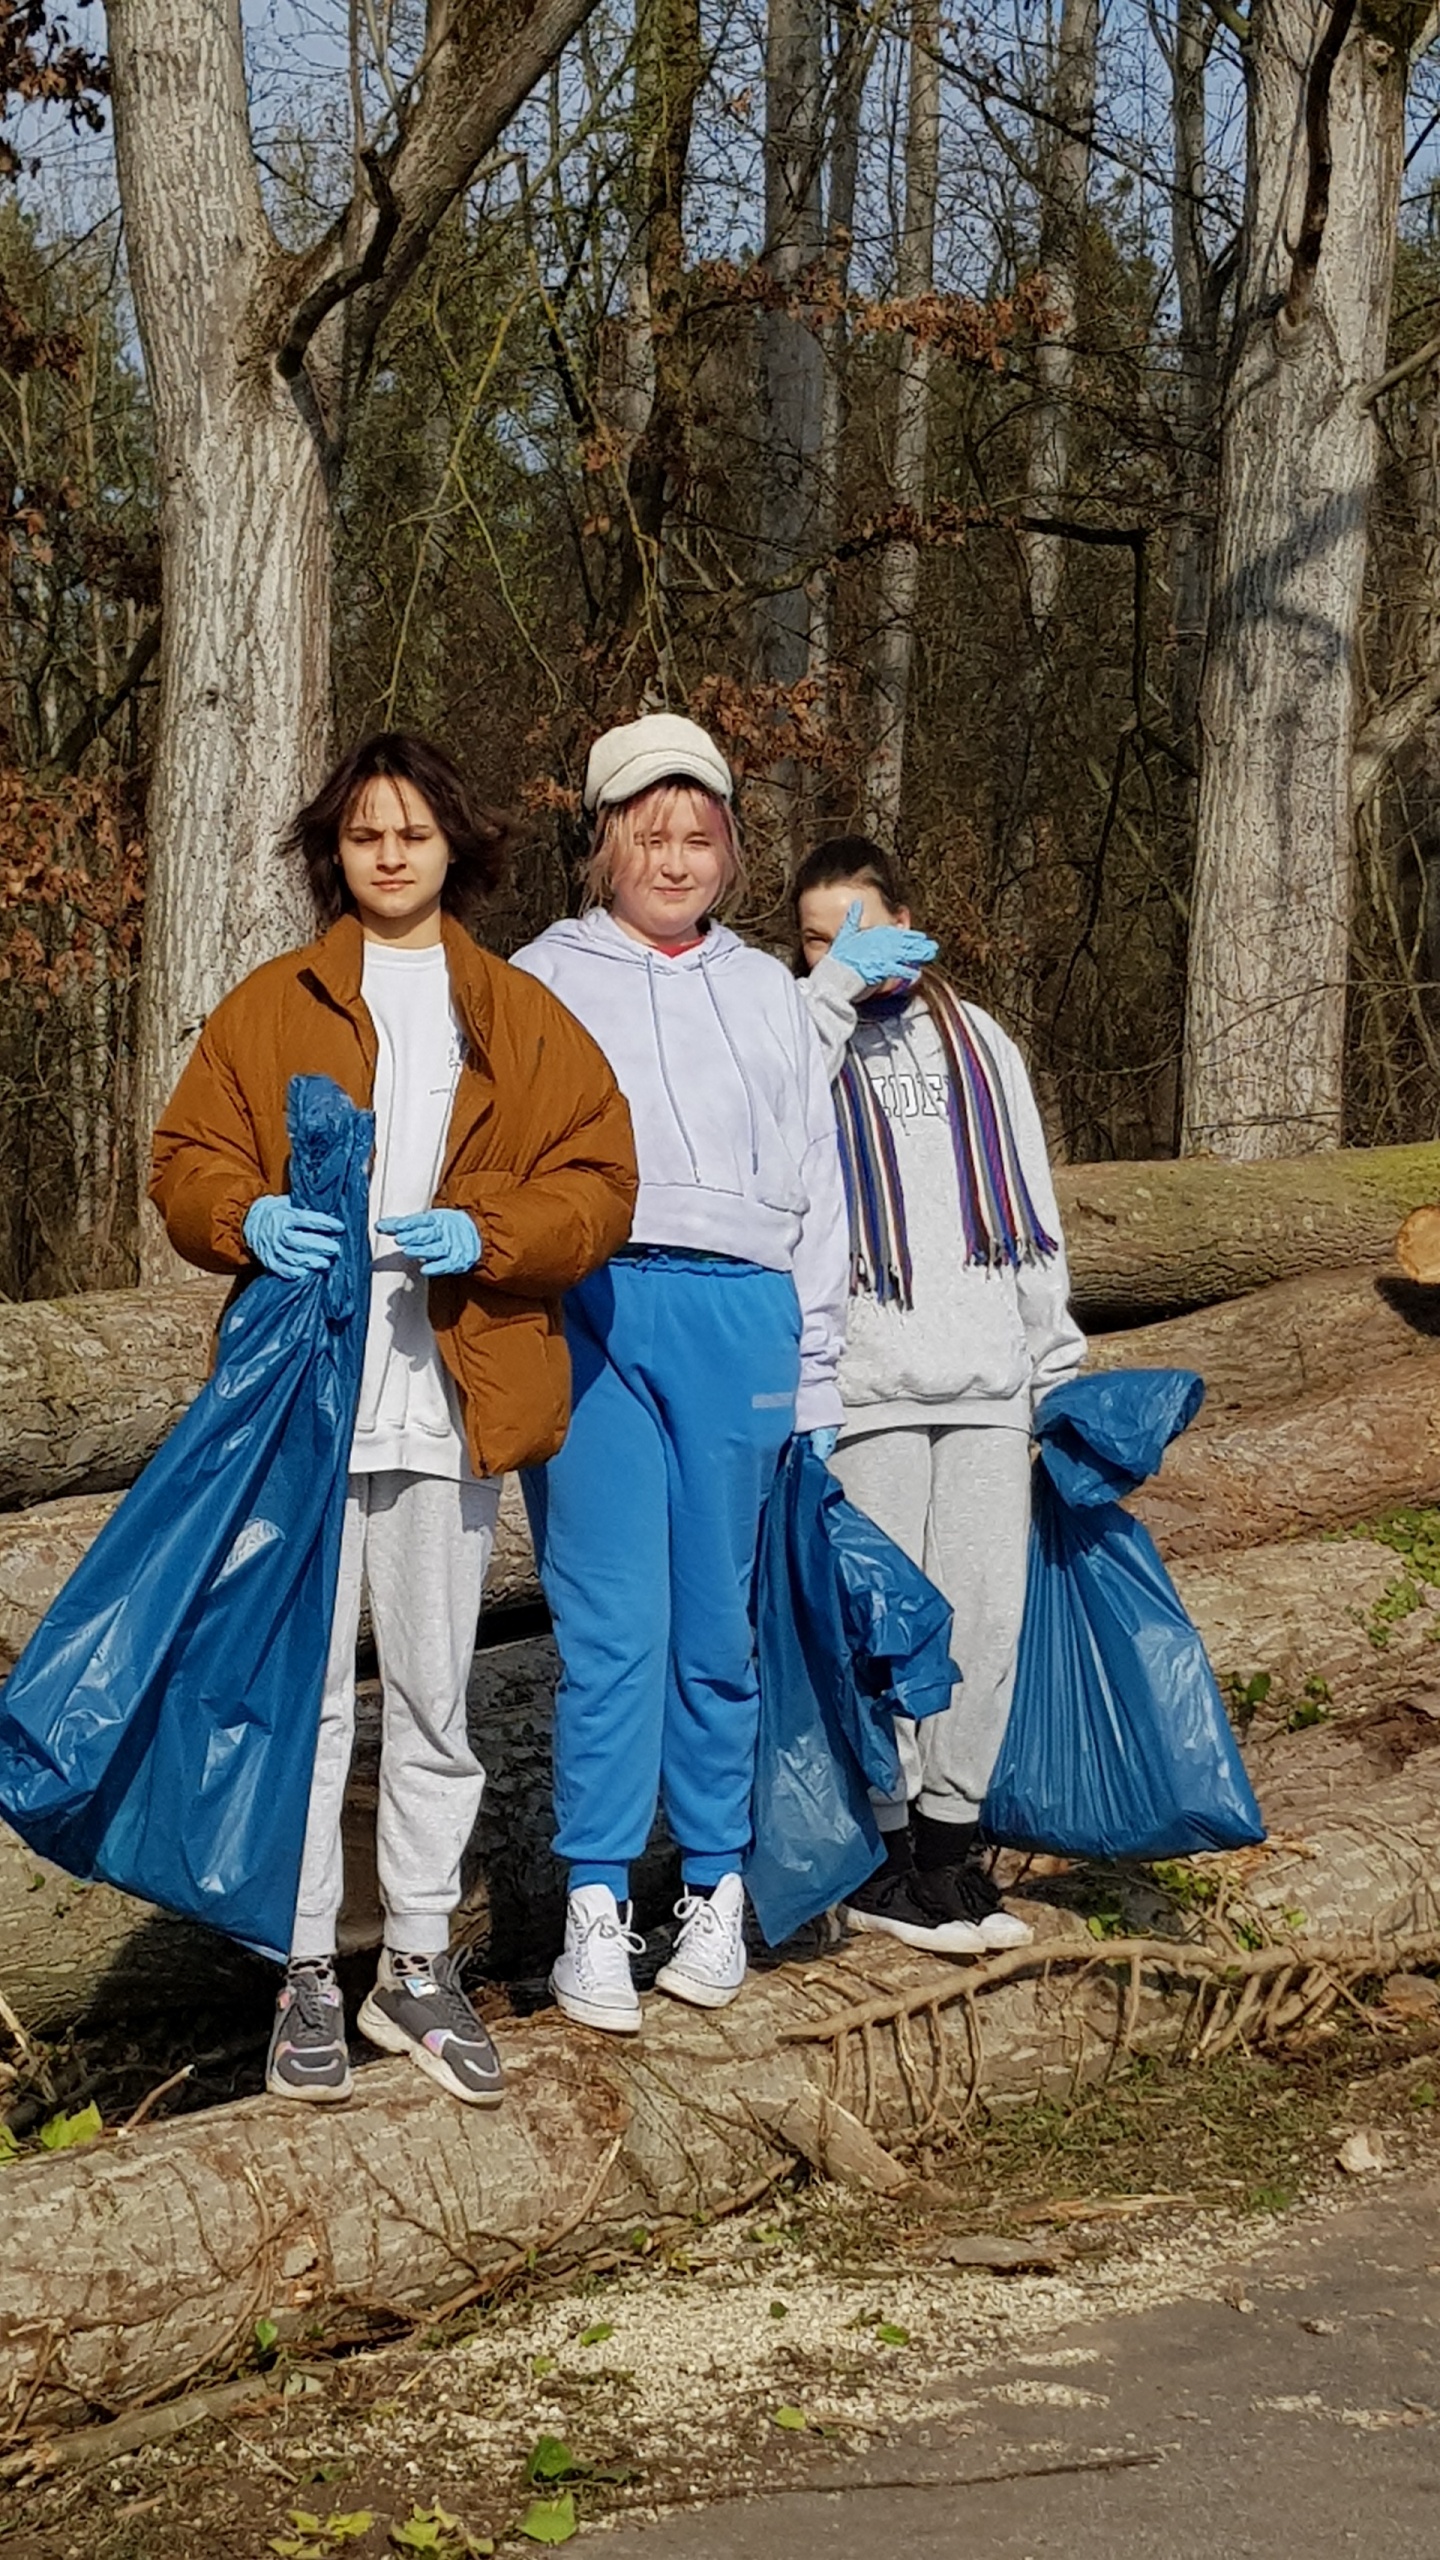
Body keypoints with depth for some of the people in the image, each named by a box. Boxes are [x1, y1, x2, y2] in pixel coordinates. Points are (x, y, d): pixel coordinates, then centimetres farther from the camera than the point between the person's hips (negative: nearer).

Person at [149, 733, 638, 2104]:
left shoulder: (526, 1019, 12)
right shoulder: (268, 1006, 10)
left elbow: (595, 1187, 5)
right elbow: (186, 1163, 6)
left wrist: (484, 1235, -14)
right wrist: (248, 1220, -16)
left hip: (450, 1398, 1)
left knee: (435, 1693, 8)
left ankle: (417, 1963, 19)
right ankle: (305, 1973, 9)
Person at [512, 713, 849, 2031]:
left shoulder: (768, 992, 19)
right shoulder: (543, 980, 12)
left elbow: (817, 1183, 19)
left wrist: (815, 1377, 14)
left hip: (740, 1314, 2)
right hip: (592, 1312, -2)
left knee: (723, 1618, 2)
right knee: (612, 1622, -8)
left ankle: (717, 1890, 13)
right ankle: (595, 1909, -2)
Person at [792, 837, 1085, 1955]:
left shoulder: (977, 1042, 18)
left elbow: (1034, 1209, 21)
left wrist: (1060, 1365, 18)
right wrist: (835, 986, -21)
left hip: (987, 1379, 4)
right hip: (862, 1380, -4)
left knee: (988, 1609, 3)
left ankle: (951, 1833, 14)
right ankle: (882, 1857, 7)